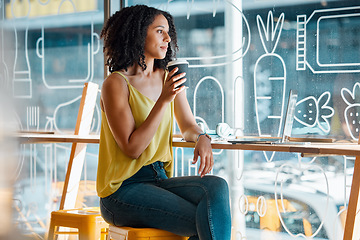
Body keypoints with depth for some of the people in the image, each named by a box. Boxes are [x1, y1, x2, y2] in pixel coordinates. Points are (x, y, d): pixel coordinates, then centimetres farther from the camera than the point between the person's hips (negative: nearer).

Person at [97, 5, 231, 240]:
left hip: (160, 180, 6)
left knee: (216, 187, -25)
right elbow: (132, 148, -15)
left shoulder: (169, 78, 9)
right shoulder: (116, 84, -9)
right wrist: (163, 100, -21)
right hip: (123, 190, -6)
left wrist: (201, 138, -3)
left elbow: (188, 125, 22)